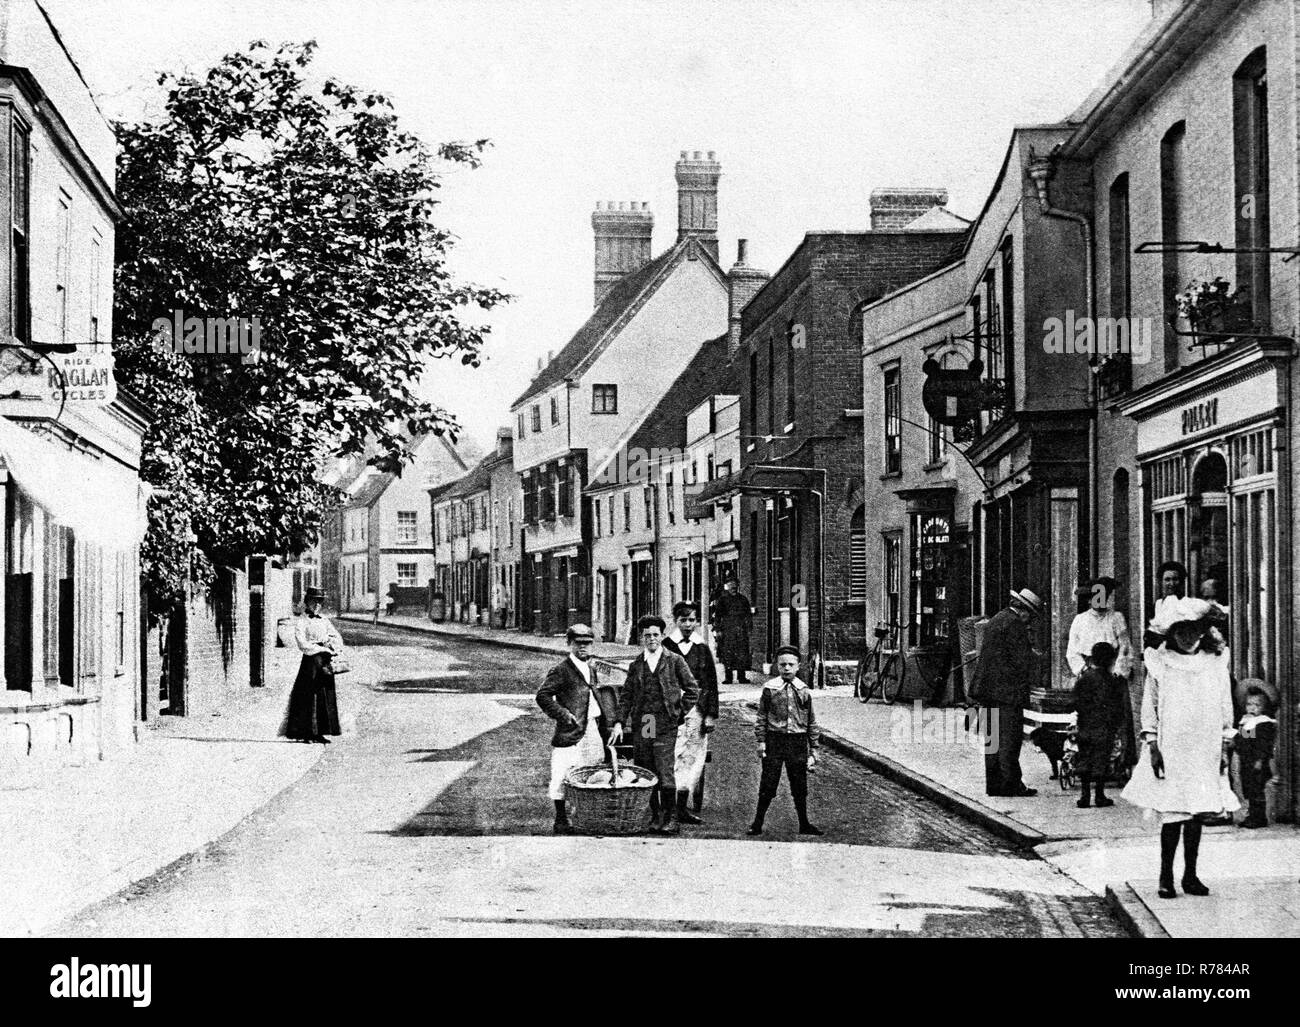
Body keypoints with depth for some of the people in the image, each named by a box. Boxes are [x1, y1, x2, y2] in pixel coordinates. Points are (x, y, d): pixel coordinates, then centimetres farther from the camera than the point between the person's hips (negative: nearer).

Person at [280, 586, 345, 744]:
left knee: (327, 699, 3)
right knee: (308, 697, -7)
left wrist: (337, 649, -9)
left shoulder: (324, 621, 16)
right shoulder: (301, 622, -3)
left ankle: (319, 732, 8)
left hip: (325, 662, 6)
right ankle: (305, 732, -3)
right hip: (311, 661, -6)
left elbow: (337, 637, 11)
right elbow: (303, 645, -13)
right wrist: (324, 649, -13)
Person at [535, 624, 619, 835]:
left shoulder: (591, 670, 18)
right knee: (562, 777, -6)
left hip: (593, 730, 7)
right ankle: (560, 821, 3)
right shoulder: (561, 670, -6)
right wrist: (562, 714, -18)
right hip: (571, 731, -7)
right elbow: (542, 696, -12)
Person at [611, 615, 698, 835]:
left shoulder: (674, 661, 4)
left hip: (665, 727, -4)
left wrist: (678, 713, 0)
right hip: (640, 727, 4)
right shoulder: (636, 665, 13)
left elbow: (692, 691, 6)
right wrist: (619, 722, 2)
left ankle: (671, 820, -3)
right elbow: (626, 696, 12)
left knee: (665, 773, -10)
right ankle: (654, 818, 13)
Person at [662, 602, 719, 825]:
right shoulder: (665, 647, 3)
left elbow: (711, 684, 11)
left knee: (693, 757, 3)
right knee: (673, 757, -10)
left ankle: (682, 807, 8)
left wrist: (711, 715, 3)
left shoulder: (702, 649, 11)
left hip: (696, 710, 3)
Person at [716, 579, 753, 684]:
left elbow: (748, 614, 14)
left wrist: (749, 627, 5)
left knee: (742, 652, -2)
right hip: (727, 629, -1)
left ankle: (742, 676, 2)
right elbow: (718, 615, 7)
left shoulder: (743, 599, 12)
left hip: (741, 629, 1)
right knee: (727, 653, -5)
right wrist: (719, 629, -1)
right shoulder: (723, 600, 8)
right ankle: (728, 676, -1)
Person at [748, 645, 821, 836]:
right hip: (774, 740, -2)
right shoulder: (770, 688, 0)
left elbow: (812, 722, 10)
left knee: (800, 785, 9)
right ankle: (757, 823, 9)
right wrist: (761, 740, -5)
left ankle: (804, 824, 22)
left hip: (798, 741, 2)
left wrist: (813, 749, 8)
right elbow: (762, 717, 3)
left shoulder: (804, 691, 5)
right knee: (768, 784, 0)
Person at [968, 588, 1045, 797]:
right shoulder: (1015, 625, -12)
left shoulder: (994, 621, 17)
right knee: (1009, 738, -5)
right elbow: (1022, 659, -15)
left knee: (993, 738, 10)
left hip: (987, 687, 9)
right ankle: (1010, 784, -5)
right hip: (1007, 690, -9)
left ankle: (993, 784, 12)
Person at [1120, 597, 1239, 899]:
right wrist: (1152, 747, -5)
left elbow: (1226, 708, 11)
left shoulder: (1215, 662, 6)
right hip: (1170, 750, -3)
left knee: (1197, 813, 6)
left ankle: (1190, 875, 16)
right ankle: (1166, 876, 3)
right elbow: (1149, 707, 2)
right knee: (1173, 813, -6)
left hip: (1206, 752, 3)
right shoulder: (1159, 662, 0)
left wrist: (1224, 749, 8)